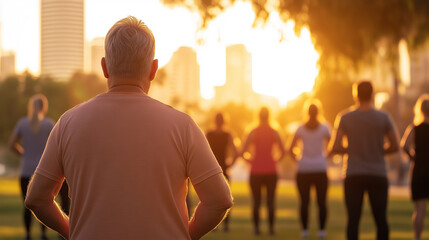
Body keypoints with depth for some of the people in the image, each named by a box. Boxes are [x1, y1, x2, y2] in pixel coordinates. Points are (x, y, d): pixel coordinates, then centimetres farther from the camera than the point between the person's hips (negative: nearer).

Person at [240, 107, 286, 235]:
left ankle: (256, 227, 3)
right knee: (270, 201, 7)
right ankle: (271, 227, 2)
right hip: (271, 171, 1)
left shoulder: (253, 132, -5)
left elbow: (242, 152, -8)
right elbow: (283, 152, 1)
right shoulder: (274, 133, -1)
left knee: (256, 201, 6)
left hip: (256, 171, -1)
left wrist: (249, 160, 8)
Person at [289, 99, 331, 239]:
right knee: (321, 201, 2)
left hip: (304, 169, 1)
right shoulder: (324, 128, 2)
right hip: (320, 169, -1)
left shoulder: (301, 129, 4)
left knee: (304, 202, 4)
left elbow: (290, 150, 2)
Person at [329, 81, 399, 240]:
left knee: (353, 219, 2)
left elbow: (335, 148, -4)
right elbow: (395, 146, 2)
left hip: (353, 176, 0)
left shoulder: (344, 118, -2)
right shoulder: (383, 118, -2)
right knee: (381, 219, 7)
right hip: (377, 175, 0)